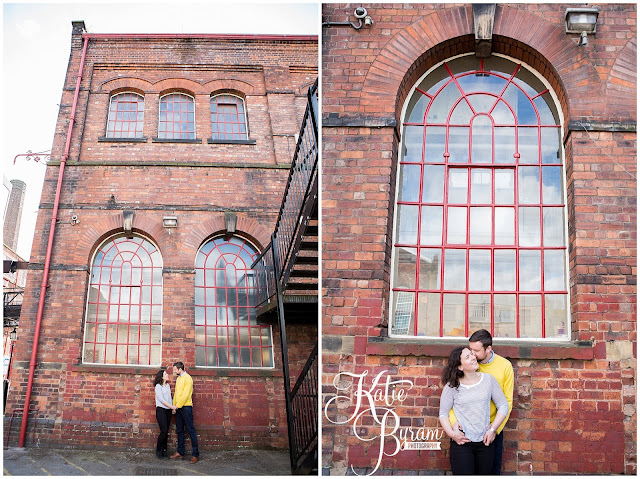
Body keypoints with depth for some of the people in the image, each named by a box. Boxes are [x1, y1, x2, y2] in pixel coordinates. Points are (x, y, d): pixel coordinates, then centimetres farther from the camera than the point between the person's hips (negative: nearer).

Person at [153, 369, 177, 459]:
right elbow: (161, 399, -13)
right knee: (164, 431, -11)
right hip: (161, 410, -6)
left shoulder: (168, 385, 14)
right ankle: (158, 450, 2)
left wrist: (173, 408, 3)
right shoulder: (158, 386, -6)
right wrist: (171, 406, -18)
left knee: (166, 432, 5)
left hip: (168, 411, 6)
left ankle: (164, 450, 12)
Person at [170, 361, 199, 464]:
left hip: (186, 407, -8)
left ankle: (195, 454, -5)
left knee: (191, 430, -6)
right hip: (178, 408, 8)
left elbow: (185, 394, -16)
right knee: (180, 431, 11)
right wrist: (174, 406, 11)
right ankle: (180, 452, 17)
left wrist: (178, 405, -15)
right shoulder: (178, 379, 16)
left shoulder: (187, 378, -10)